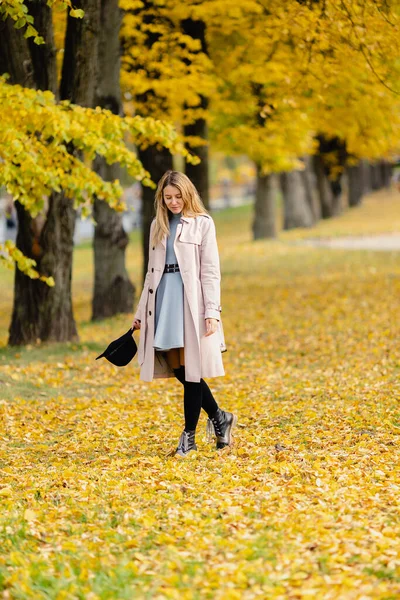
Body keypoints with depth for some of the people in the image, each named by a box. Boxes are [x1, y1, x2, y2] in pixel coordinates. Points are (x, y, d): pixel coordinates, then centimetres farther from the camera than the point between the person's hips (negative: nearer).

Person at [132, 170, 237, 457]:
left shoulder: (202, 223, 0)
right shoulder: (158, 225, 15)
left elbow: (210, 271, -4)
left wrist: (212, 312, -13)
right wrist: (141, 312, 17)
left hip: (190, 299, -5)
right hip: (163, 299, 5)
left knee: (191, 368, -4)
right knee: (177, 369, 3)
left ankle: (189, 436, 4)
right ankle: (219, 417, 21)